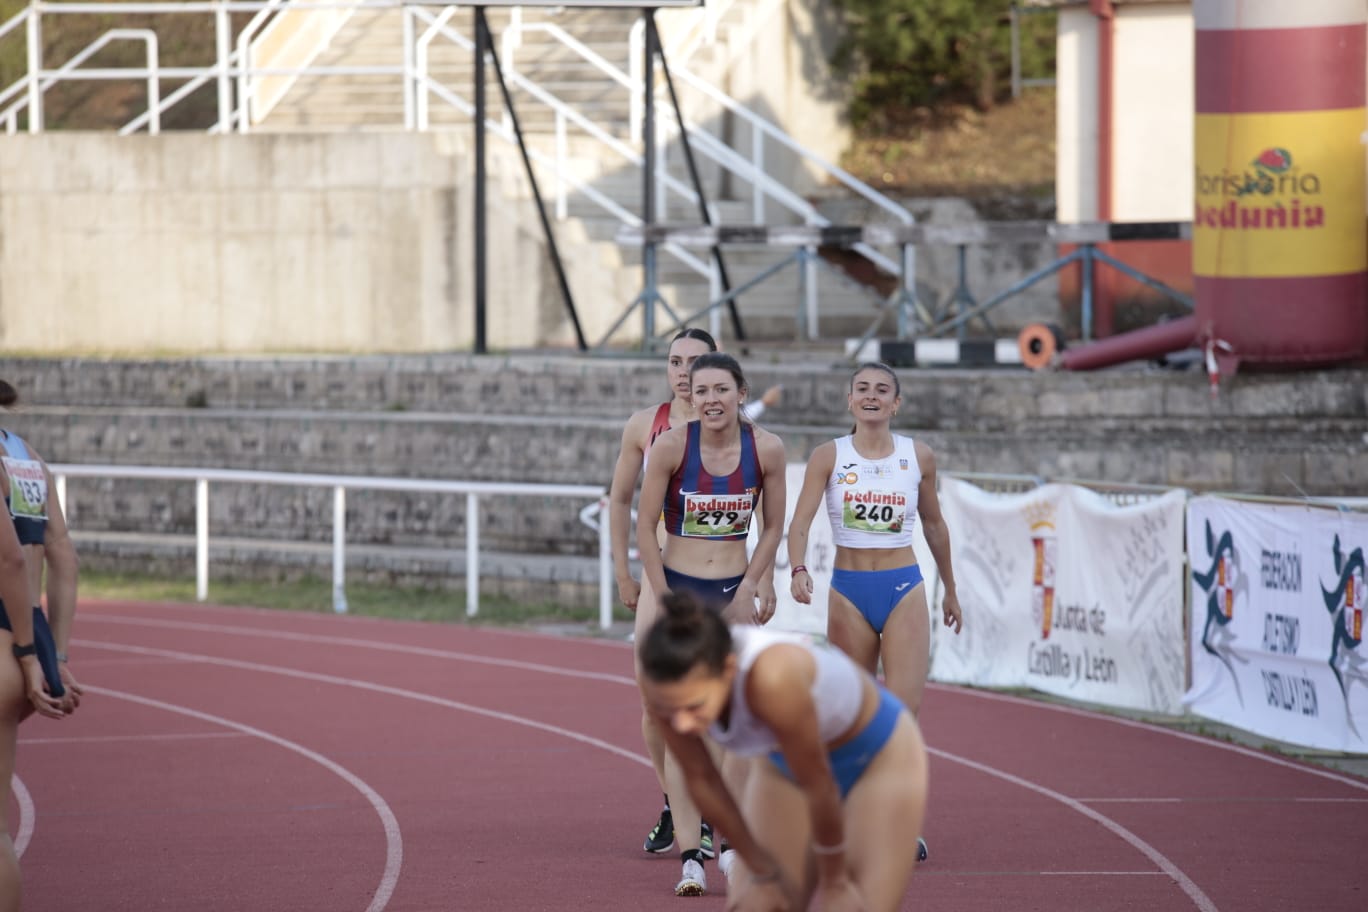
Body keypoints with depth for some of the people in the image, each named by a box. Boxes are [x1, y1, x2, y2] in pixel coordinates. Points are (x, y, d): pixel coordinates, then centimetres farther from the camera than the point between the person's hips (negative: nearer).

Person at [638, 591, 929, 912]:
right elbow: (700, 778, -11)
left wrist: (834, 882, -12)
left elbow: (818, 786, -28)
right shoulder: (671, 682, -29)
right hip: (782, 763, 5)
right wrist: (761, 870, 0)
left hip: (879, 755, -5)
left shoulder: (770, 679, -44)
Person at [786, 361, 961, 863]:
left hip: (904, 590, 0)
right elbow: (800, 520, -11)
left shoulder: (918, 457, 3)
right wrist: (798, 570, -29)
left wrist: (950, 591, 22)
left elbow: (934, 525, 16)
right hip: (849, 590, 0)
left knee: (905, 708, -13)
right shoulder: (829, 457, -1)